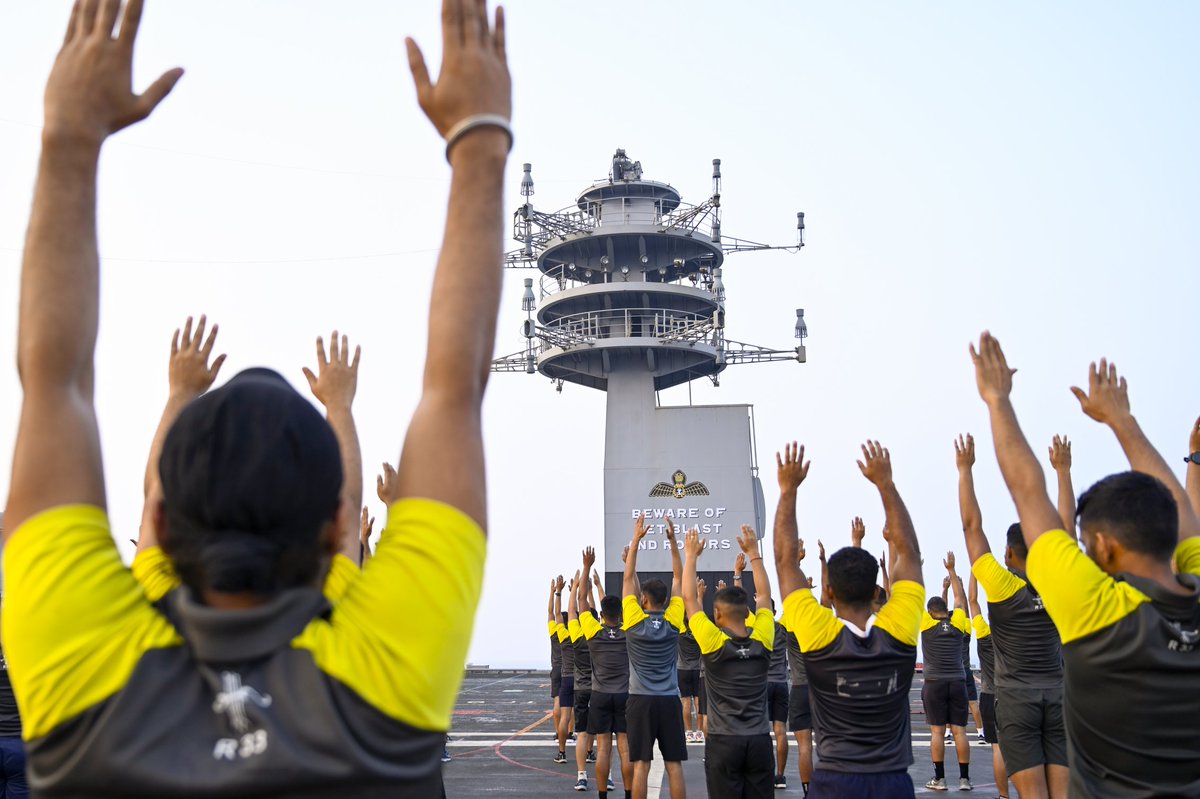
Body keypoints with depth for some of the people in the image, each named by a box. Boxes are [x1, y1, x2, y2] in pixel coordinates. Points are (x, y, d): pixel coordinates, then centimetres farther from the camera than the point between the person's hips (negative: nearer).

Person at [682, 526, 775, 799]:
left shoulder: (713, 642, -10)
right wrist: (753, 552, 15)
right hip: (759, 741, 3)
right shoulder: (762, 640, -1)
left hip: (724, 742, -3)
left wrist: (691, 556, 5)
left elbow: (689, 598, -2)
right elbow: (764, 596, 12)